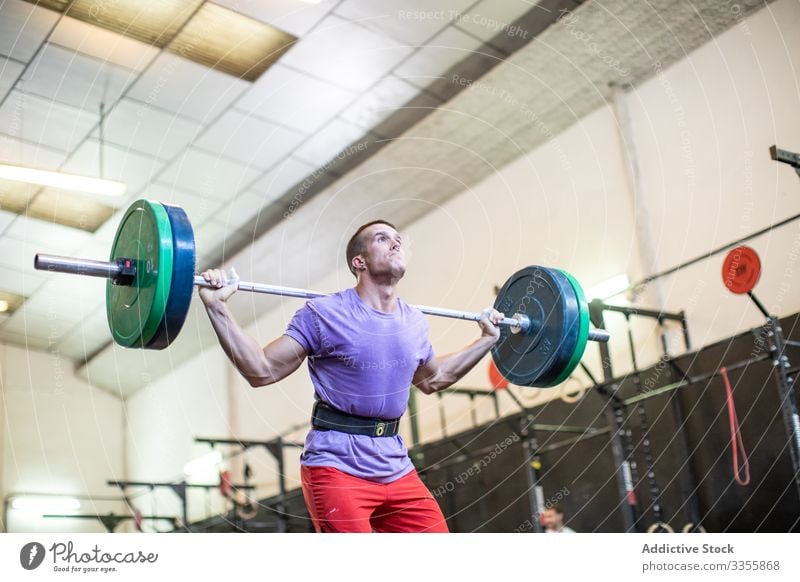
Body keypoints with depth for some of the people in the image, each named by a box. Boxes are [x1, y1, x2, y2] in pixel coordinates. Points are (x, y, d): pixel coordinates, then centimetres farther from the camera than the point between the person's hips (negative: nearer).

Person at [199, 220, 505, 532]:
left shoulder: (414, 323, 9)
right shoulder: (325, 314, -8)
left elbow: (433, 378, 28)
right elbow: (262, 371, -8)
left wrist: (487, 339, 30)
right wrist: (216, 306, -16)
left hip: (396, 469, 6)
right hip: (336, 466, -6)